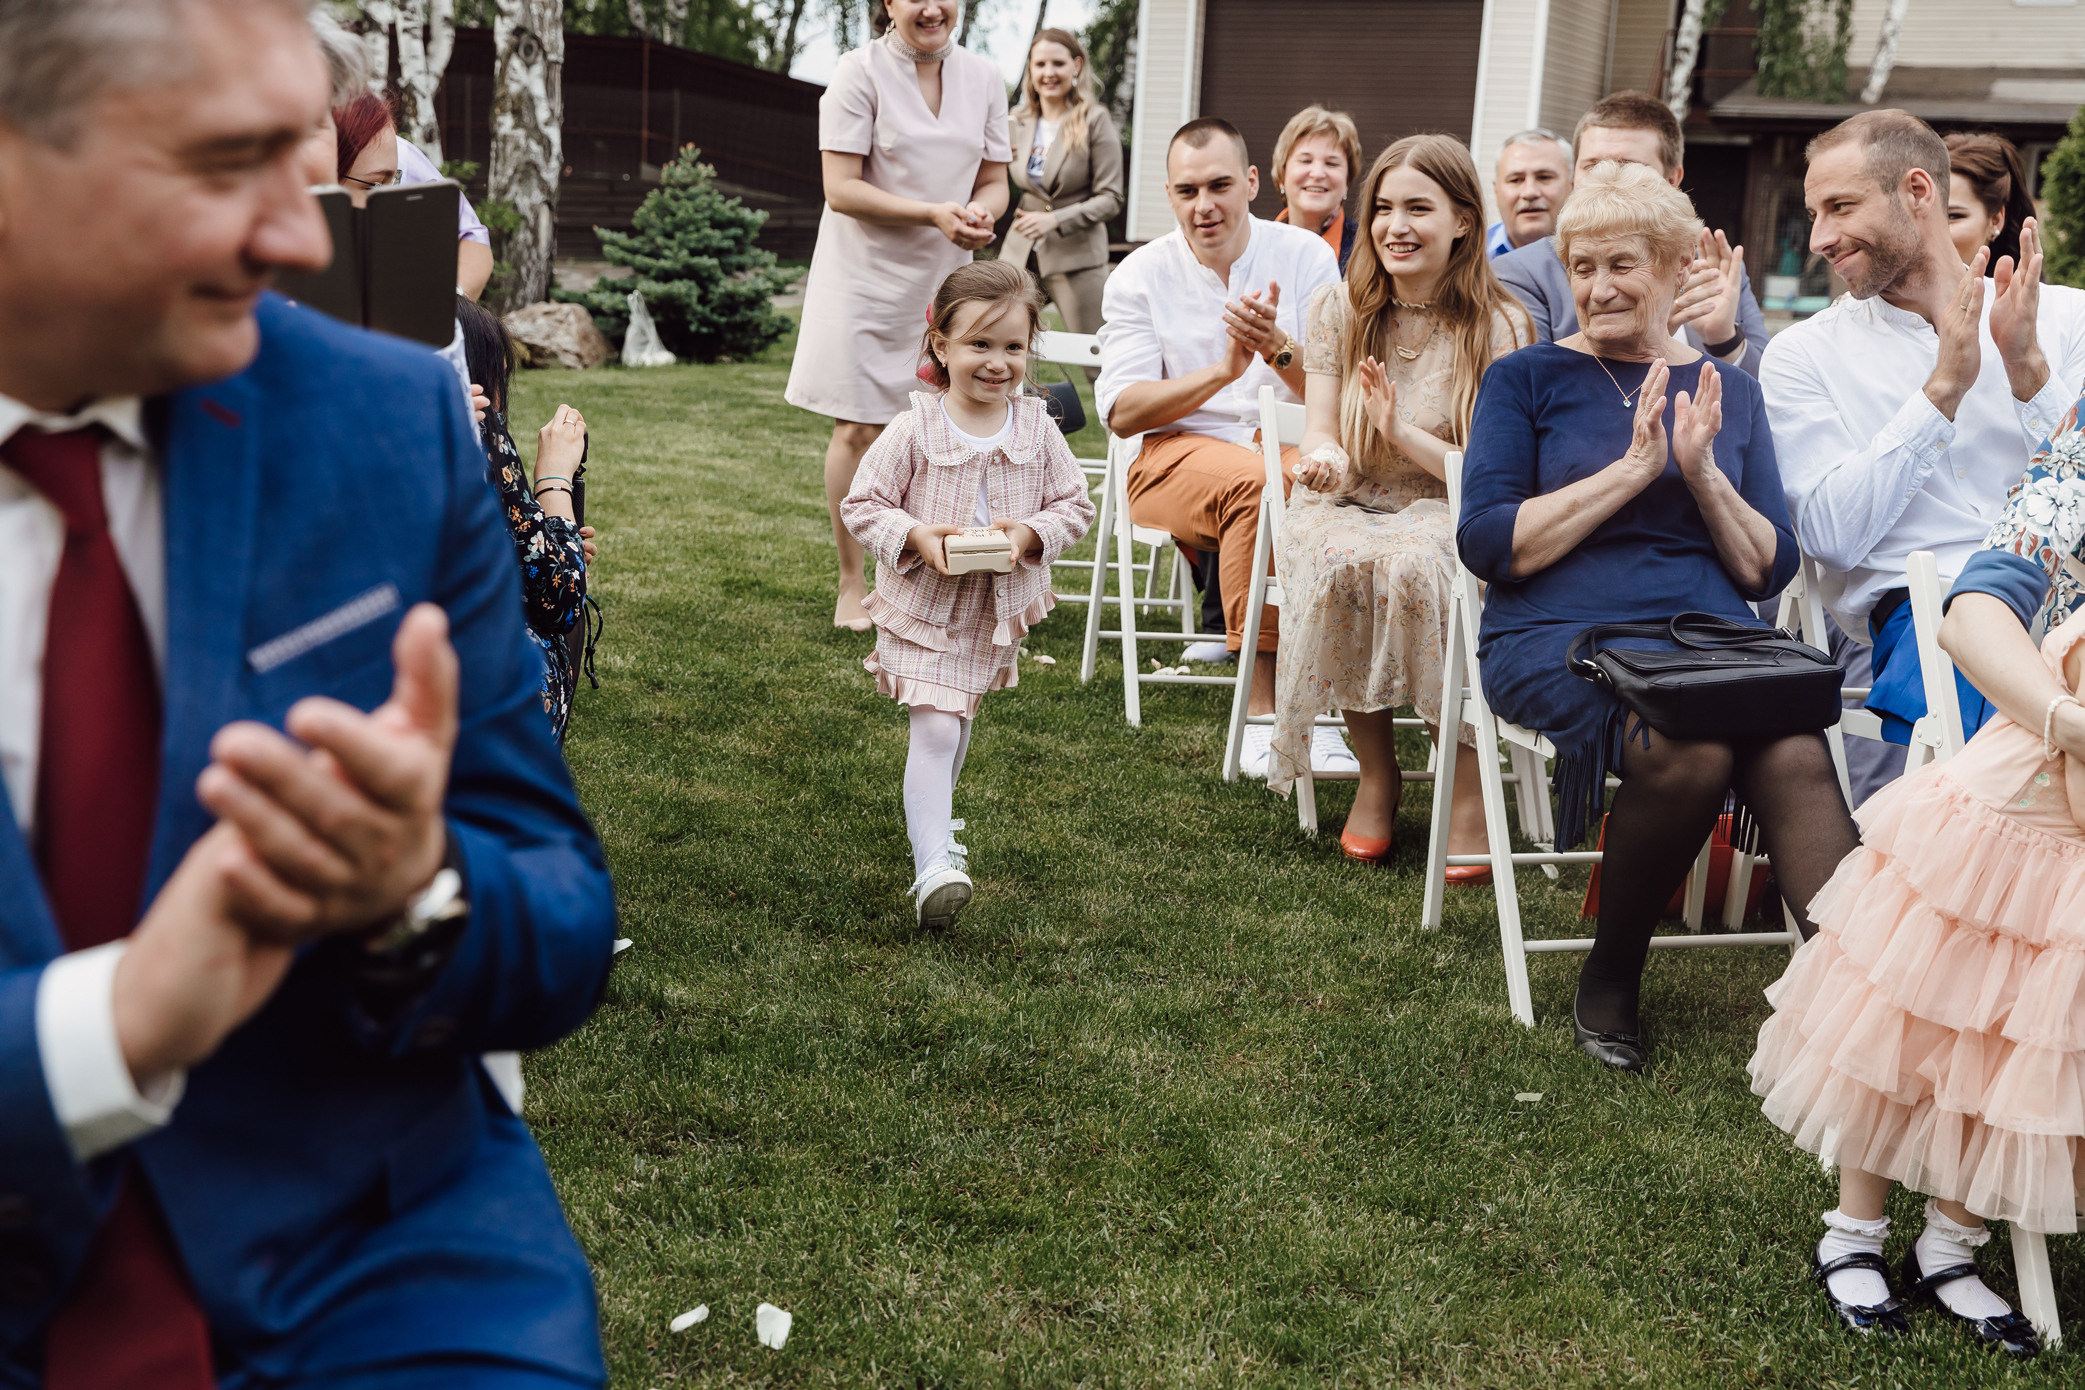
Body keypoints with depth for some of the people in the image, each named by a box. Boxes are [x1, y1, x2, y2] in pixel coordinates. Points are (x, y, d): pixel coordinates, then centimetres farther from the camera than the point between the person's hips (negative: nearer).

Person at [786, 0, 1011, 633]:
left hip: (944, 279, 4)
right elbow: (841, 189, -13)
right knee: (859, 428, -2)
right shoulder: (860, 72, -8)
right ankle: (852, 589, 9)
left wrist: (980, 212, -14)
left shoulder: (983, 77, 7)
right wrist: (933, 213, -23)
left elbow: (994, 182, 11)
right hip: (866, 276, -4)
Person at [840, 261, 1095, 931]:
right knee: (935, 729, -14)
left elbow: (1076, 504, 2)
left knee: (959, 722, 23)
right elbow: (861, 505, -8)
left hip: (998, 610, 4)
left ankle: (932, 820, 47)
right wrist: (916, 537, -24)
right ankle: (932, 865, -14)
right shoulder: (914, 431, -14)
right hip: (922, 607, -4)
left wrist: (1030, 533, -17)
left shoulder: (1037, 430, -5)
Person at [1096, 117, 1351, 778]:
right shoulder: (1140, 275, 2)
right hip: (1175, 457, -1)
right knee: (1254, 482, -36)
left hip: (1288, 443, 2)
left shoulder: (1306, 256, 4)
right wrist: (1222, 371, -20)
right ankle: (1262, 710, -33)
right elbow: (1121, 411, -7)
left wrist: (1279, 348, -23)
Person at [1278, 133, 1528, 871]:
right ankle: (1377, 773, -15)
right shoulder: (1338, 308, 4)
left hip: (1449, 516, -2)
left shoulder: (1498, 327, -3)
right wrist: (1325, 459, -26)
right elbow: (1321, 432, -1)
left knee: (1413, 567, -37)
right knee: (1340, 562, -35)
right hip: (1347, 507, 2)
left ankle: (1467, 789, -23)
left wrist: (1403, 433, -21)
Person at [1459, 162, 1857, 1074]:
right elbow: (1488, 544, -3)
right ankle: (1608, 980, -11)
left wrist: (1703, 475, -3)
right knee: (1688, 752, -33)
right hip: (1560, 636, -3)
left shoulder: (1729, 392, 19)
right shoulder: (1528, 378, 10)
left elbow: (1768, 570, 15)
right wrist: (1632, 468, -8)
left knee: (1796, 759, -30)